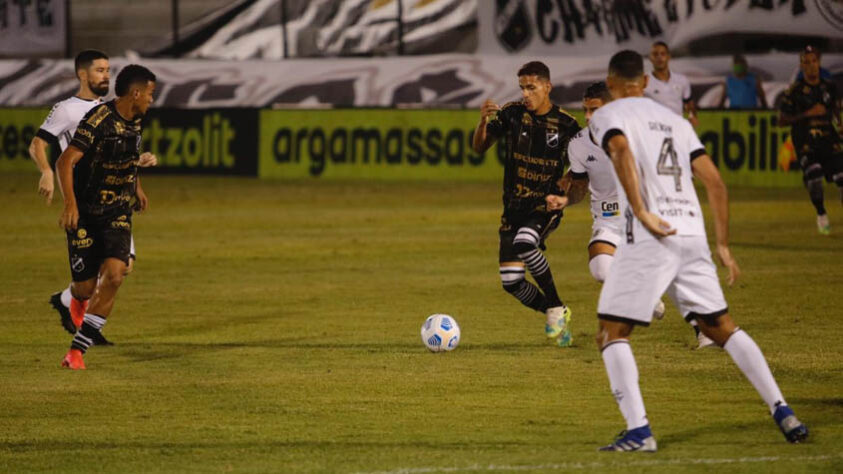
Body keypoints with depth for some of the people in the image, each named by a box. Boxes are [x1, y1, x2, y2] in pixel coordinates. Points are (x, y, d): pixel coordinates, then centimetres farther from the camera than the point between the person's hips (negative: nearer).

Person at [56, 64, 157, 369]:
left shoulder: (135, 121, 6)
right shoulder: (99, 119, -19)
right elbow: (65, 162, -25)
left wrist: (134, 187, 37)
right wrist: (70, 204, -35)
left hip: (117, 215, 5)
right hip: (85, 215, -5)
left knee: (113, 275, -18)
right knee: (85, 288, -3)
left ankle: (77, 349, -14)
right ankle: (73, 297, 39)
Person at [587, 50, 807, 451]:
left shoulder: (607, 116, 6)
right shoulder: (675, 121, 23)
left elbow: (622, 151, -18)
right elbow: (715, 184, 17)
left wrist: (641, 214, -22)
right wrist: (723, 245, 20)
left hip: (648, 238, -5)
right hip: (692, 234, 6)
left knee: (612, 333, 2)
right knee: (722, 327, 15)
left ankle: (638, 431, -12)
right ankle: (783, 413, 6)